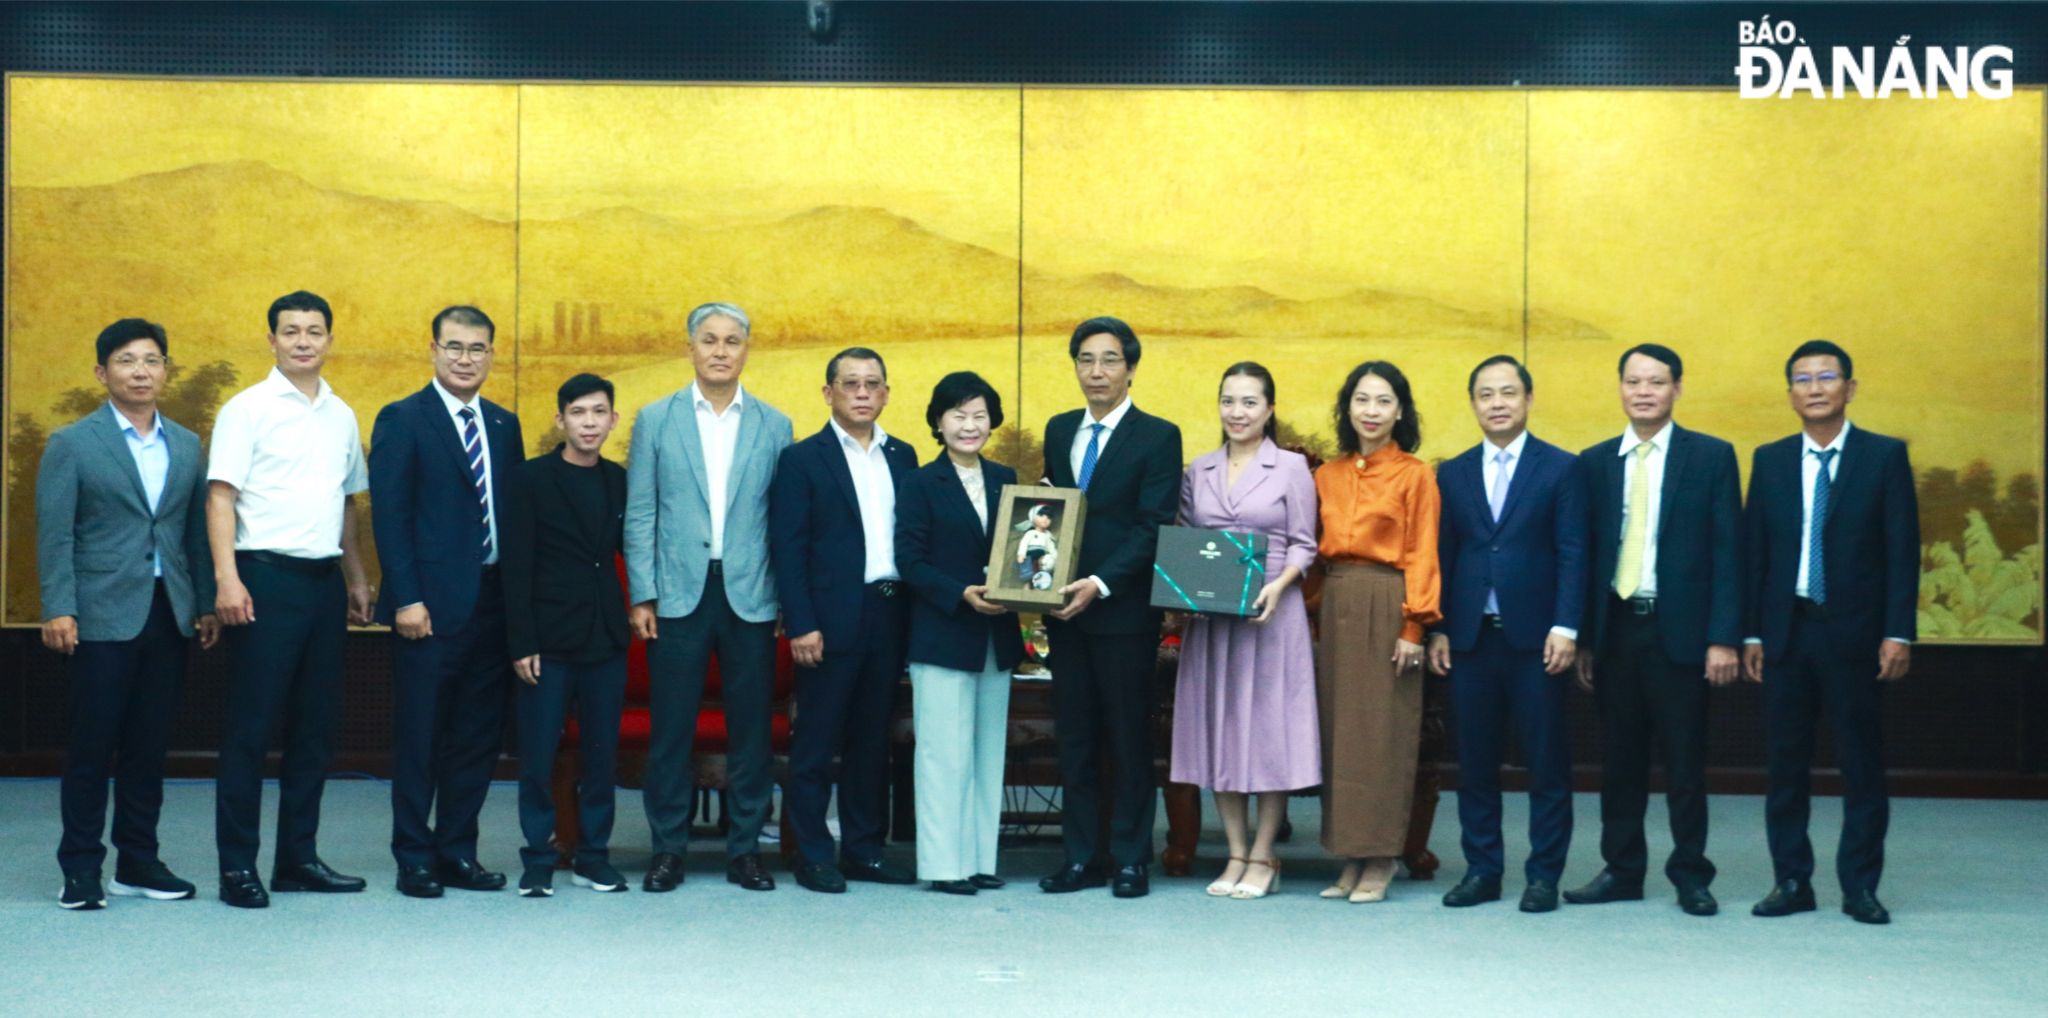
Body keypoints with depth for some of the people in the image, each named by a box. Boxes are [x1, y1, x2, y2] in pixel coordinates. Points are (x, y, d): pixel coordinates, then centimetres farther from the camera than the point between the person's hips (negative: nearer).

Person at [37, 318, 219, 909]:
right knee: (90, 748, 1)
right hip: (104, 616, -4)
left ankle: (138, 863, 18)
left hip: (169, 615, 4)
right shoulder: (71, 445, 0)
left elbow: (196, 530, 12)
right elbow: (54, 534, -4)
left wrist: (206, 604, 7)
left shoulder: (186, 446, 13)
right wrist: (58, 610, -12)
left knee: (149, 747, 9)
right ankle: (81, 870, 9)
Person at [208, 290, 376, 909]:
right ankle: (237, 865, 4)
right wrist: (227, 578, -18)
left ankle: (298, 858, 18)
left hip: (325, 579, 6)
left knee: (315, 725, 9)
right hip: (266, 577, -6)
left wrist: (358, 579, 16)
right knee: (250, 725, -3)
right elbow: (221, 496, -8)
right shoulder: (247, 409, -3)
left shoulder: (342, 416, 14)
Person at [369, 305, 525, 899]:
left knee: (478, 738, 9)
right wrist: (407, 599, -15)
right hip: (432, 605, -5)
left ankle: (458, 853, 19)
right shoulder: (401, 420, -2)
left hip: (493, 602, 5)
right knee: (419, 738, 3)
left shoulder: (504, 425, 14)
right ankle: (414, 859, 12)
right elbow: (389, 516, -8)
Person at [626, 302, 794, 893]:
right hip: (678, 595, 0)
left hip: (750, 595, 1)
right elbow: (640, 515, 4)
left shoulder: (774, 427, 7)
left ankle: (745, 849, 15)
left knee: (751, 728, 5)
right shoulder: (656, 420, 6)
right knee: (671, 727, 3)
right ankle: (668, 850, 14)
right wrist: (641, 596, -3)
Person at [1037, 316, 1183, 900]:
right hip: (1065, 608, 5)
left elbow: (1153, 528, -11)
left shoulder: (1157, 437, -4)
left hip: (1124, 610, -5)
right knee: (1074, 738, 9)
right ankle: (1081, 857, 16)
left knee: (1129, 738, 3)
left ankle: (1130, 860, 11)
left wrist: (1100, 584, -21)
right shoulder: (1059, 431, 13)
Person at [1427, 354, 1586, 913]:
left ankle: (1544, 874, 10)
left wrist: (1565, 628, -11)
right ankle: (1482, 870, 16)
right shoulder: (1452, 474, 11)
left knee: (1547, 762, 2)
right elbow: (1443, 555, 10)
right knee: (1475, 762, 7)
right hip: (1471, 636, 3)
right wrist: (1438, 629, 3)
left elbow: (1572, 553, -3)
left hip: (1533, 636, -3)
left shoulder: (1561, 468, 2)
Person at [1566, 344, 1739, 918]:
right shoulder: (1594, 462, 9)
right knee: (1619, 760, 8)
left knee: (1685, 762, 4)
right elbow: (1586, 555, 9)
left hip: (1679, 629, -3)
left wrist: (1724, 638, -9)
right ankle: (1622, 871, 18)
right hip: (1616, 628, 3)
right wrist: (1583, 639, 4)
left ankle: (1691, 875, 15)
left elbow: (1727, 552, -2)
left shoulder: (1712, 457, 1)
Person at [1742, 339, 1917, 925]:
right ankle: (1791, 881, 15)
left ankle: (1859, 886, 12)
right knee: (1785, 766, 6)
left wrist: (1898, 633, -9)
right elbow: (1753, 552, 8)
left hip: (1855, 634, -2)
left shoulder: (1886, 456, 1)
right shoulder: (1770, 461, 9)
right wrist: (1750, 633, 3)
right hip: (1786, 631, 3)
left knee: (1863, 766, 3)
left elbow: (1903, 550, -3)